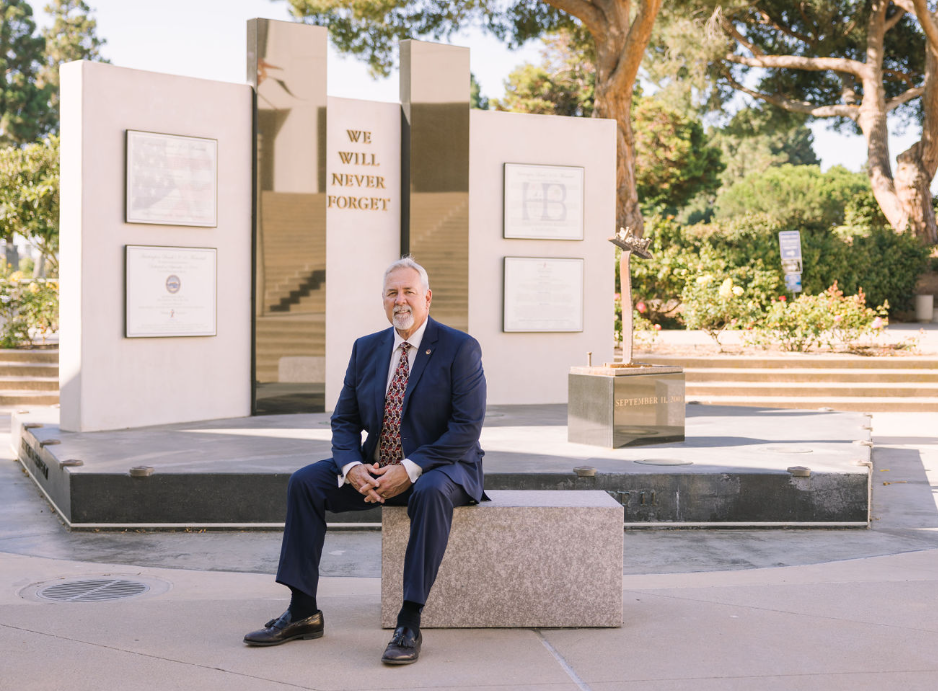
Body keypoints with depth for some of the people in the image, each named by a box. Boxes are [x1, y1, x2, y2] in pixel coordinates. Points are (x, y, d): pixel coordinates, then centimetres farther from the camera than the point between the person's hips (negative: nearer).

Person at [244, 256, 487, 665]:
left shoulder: (460, 348, -10)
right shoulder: (366, 349, 6)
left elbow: (467, 428, -17)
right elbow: (344, 421, 7)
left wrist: (410, 469, -25)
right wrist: (353, 467, -15)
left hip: (442, 468, -5)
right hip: (375, 470, 6)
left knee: (431, 492, -39)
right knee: (304, 482, -12)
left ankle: (409, 626, -34)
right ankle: (303, 612, -8)